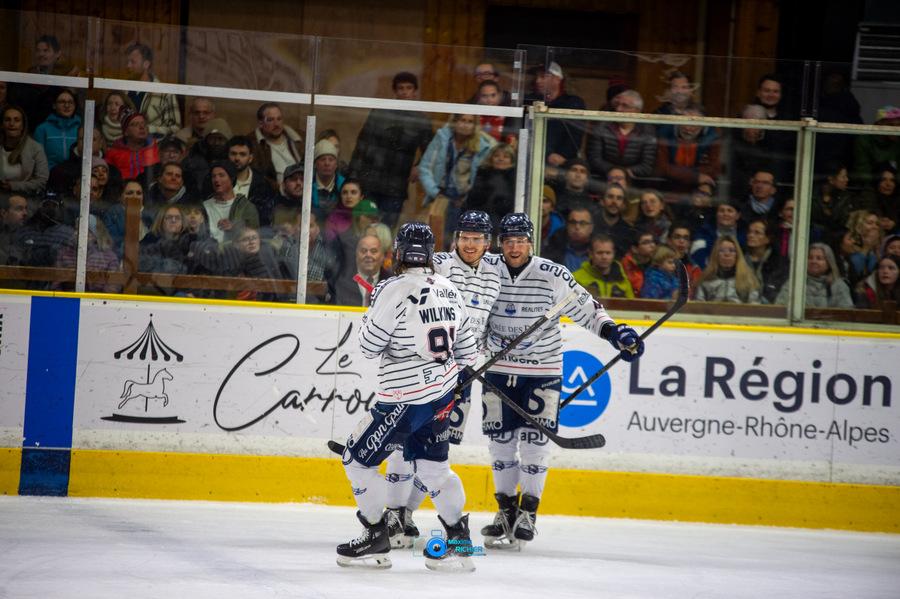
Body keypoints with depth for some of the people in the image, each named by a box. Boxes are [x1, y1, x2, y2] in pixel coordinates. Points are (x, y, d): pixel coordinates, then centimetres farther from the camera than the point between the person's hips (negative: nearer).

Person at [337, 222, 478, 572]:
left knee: (358, 458, 7)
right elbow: (465, 344, 14)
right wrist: (459, 375, 30)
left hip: (406, 399, -8)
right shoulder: (448, 289, 5)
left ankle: (376, 540, 10)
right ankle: (459, 542, 15)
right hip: (442, 392, 8)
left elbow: (370, 345, -13)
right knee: (432, 466, 18)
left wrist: (370, 314, 6)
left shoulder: (394, 290, -18)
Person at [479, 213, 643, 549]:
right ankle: (506, 509, 16)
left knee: (535, 441, -4)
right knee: (500, 439, 4)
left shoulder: (554, 276, -12)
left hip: (543, 372, -2)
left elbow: (585, 309, -5)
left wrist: (612, 331, -17)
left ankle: (528, 512, 6)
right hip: (499, 369, 2)